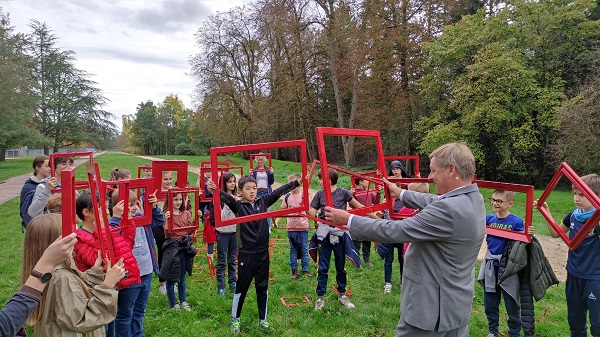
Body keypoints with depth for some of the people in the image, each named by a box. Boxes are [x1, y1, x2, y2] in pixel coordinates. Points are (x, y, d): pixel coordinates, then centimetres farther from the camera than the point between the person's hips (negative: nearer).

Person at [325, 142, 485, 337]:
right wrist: (401, 193, 30)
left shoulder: (449, 208, -28)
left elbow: (395, 231, -26)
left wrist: (348, 219, -17)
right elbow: (433, 203, 18)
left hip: (431, 310, -9)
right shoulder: (474, 199, 1)